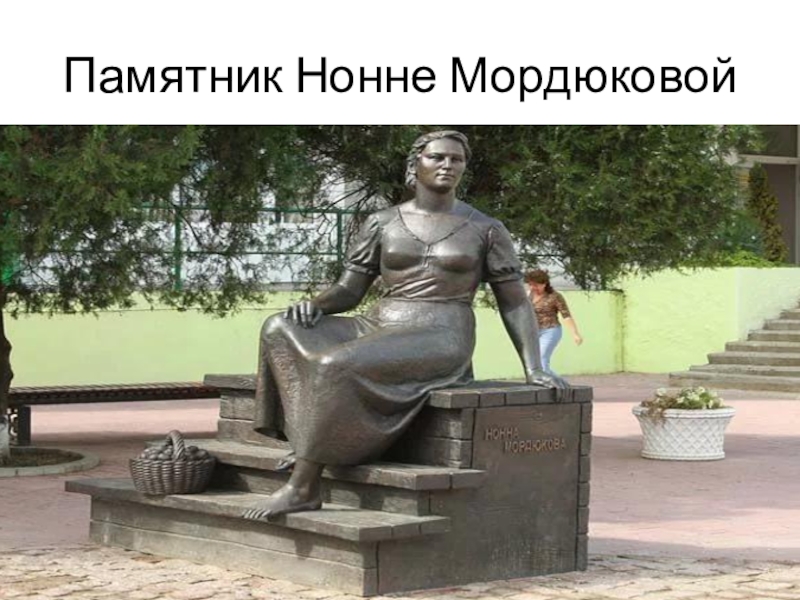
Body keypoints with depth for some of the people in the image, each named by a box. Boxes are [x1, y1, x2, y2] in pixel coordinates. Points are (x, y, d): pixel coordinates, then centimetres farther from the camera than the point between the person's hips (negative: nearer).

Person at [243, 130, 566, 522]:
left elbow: (515, 303, 6)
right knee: (280, 331, -18)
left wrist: (534, 370, -6)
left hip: (439, 343, -5)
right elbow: (348, 291, 12)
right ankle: (308, 443, -17)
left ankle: (302, 487, -25)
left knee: (335, 366, -32)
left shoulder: (486, 230, 4)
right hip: (378, 329, 5)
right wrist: (315, 304, -11)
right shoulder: (381, 223, 11)